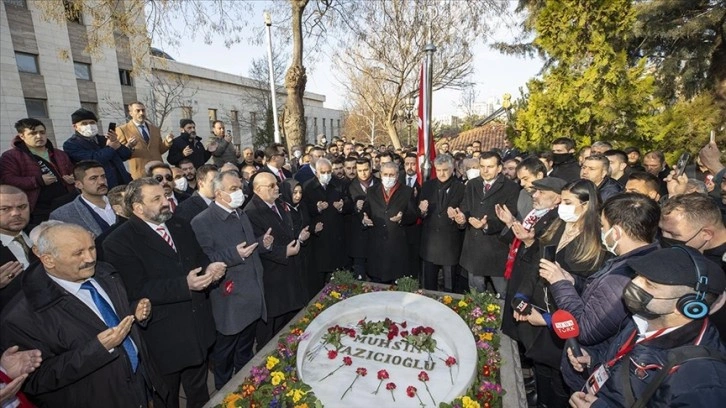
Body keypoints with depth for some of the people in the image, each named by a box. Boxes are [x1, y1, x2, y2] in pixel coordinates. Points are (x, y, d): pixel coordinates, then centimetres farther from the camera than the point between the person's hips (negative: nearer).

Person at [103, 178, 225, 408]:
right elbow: (138, 290, -22)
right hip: (162, 337, -5)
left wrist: (210, 269, -14)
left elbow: (199, 260, 9)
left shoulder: (181, 226, 4)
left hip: (197, 328, 5)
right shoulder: (119, 242, -15)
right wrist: (185, 285, -32)